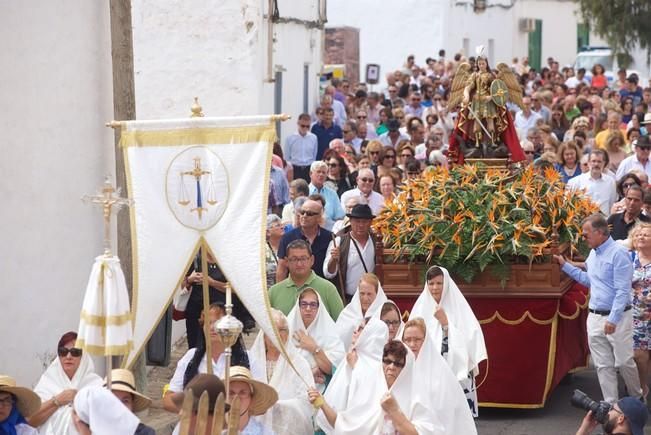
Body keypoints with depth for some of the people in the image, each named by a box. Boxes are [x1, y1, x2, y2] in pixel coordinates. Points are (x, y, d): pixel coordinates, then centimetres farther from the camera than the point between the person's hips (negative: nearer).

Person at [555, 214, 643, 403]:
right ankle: (610, 404, 14)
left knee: (624, 362, 0)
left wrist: (613, 319, -23)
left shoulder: (618, 254, -16)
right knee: (603, 366, 8)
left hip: (617, 317, -8)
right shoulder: (593, 254, 10)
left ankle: (637, 399, 20)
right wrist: (565, 265, 21)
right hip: (595, 317, 8)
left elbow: (623, 290, -19)